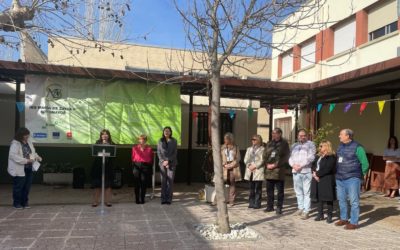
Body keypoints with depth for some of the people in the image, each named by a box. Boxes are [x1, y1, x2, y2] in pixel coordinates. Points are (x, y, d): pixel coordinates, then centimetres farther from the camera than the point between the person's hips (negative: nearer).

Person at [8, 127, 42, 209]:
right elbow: (13, 156, -22)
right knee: (18, 187, 3)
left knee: (27, 186, 12)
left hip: (29, 168, 7)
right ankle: (17, 203, 19)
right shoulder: (15, 144, -13)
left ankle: (25, 202, 24)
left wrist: (37, 157, 0)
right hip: (19, 169, -7)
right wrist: (26, 160, -26)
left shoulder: (29, 142, 10)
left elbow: (33, 152, 21)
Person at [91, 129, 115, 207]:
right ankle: (95, 201, 12)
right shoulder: (98, 143, 5)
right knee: (97, 184, 4)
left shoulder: (112, 144, 3)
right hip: (98, 165, 0)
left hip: (108, 166, 0)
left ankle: (107, 201, 12)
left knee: (108, 185, 4)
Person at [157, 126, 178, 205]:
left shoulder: (174, 141, 3)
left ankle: (169, 199, 3)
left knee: (170, 181, -2)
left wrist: (168, 161, -11)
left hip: (171, 163, -1)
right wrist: (163, 161, -9)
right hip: (162, 163, 1)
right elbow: (158, 152, 4)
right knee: (163, 181, 0)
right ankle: (163, 199, 5)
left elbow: (175, 153, -1)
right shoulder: (160, 141, 7)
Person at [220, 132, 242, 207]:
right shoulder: (222, 147, 10)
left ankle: (232, 201, 4)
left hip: (233, 168, -1)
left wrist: (231, 165, -7)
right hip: (225, 168, 1)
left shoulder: (236, 147, 3)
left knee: (232, 184, -1)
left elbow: (238, 158, 1)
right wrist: (224, 164, -5)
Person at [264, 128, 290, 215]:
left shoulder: (284, 143, -1)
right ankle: (270, 206, 21)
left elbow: (285, 157, -9)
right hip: (269, 170, 5)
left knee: (280, 190, 2)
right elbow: (265, 155, 12)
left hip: (279, 170, -5)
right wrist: (267, 164, -3)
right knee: (269, 189, 10)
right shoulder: (269, 143, 15)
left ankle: (279, 207, 11)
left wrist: (275, 165, -13)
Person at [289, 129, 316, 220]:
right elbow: (291, 157, 13)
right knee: (298, 191, 11)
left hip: (306, 171, -5)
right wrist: (293, 165, -8)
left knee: (307, 192, -4)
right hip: (296, 171, 5)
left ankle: (306, 211, 0)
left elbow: (311, 157, -10)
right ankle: (300, 208, 22)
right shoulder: (294, 145, 18)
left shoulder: (310, 144, 2)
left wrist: (300, 165, -14)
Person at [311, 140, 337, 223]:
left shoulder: (331, 157, -9)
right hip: (318, 179, 7)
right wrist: (314, 173, -6)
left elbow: (327, 169, -19)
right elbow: (313, 166, 13)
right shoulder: (318, 156, 17)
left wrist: (317, 174, -15)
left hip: (327, 181, -7)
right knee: (319, 197, 11)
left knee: (328, 198, 1)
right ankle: (320, 214, 21)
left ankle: (329, 216, 11)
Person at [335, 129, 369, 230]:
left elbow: (365, 164, -6)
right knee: (341, 200, 14)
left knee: (354, 201, 0)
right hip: (339, 179, 7)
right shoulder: (340, 146, 11)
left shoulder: (357, 147, -10)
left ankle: (354, 222, 8)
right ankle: (344, 219, 28)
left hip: (352, 179, -7)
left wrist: (359, 174, 2)